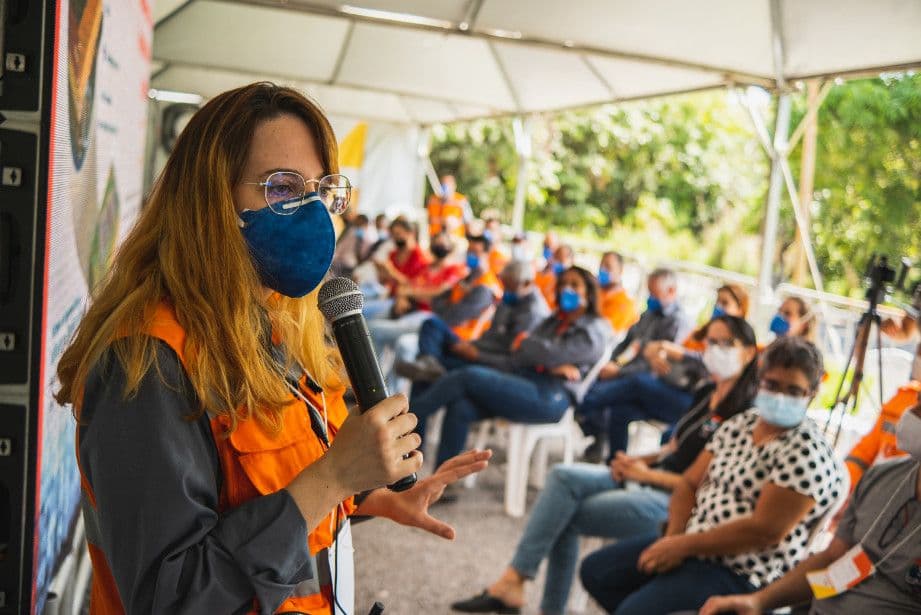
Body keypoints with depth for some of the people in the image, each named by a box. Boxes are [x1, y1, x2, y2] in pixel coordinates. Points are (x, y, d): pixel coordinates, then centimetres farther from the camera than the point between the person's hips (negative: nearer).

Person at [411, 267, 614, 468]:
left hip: (549, 397, -6)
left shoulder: (595, 329, 6)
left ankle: (413, 413, -8)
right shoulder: (553, 322, 25)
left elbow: (553, 353, -7)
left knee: (469, 376, -22)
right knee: (460, 407, -22)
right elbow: (518, 357, 11)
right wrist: (551, 366, -6)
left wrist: (526, 345, 11)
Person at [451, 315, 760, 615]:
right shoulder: (705, 394, 14)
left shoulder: (745, 411, -11)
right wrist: (640, 460, 2)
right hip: (649, 480, 8)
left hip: (674, 500, -8)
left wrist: (646, 474, -13)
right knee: (565, 476, -14)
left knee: (563, 516, -15)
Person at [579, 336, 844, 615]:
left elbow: (765, 530, -22)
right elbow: (690, 483, 9)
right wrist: (673, 539, -8)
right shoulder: (740, 424, 8)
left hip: (742, 574, -9)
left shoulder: (807, 451, -16)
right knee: (594, 571, 8)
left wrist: (684, 545, -18)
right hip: (692, 542, 9)